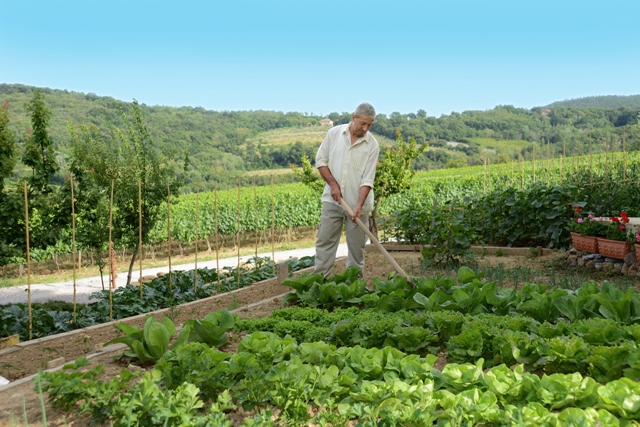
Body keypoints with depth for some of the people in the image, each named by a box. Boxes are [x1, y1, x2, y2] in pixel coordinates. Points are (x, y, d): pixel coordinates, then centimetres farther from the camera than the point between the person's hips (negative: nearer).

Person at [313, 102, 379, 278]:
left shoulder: (372, 144, -7)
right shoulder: (334, 133, -2)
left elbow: (367, 179, -11)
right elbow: (321, 160, 2)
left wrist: (359, 205, -21)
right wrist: (333, 184, -9)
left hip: (357, 202, -1)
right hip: (333, 199, 1)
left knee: (357, 245, 7)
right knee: (325, 240, 5)